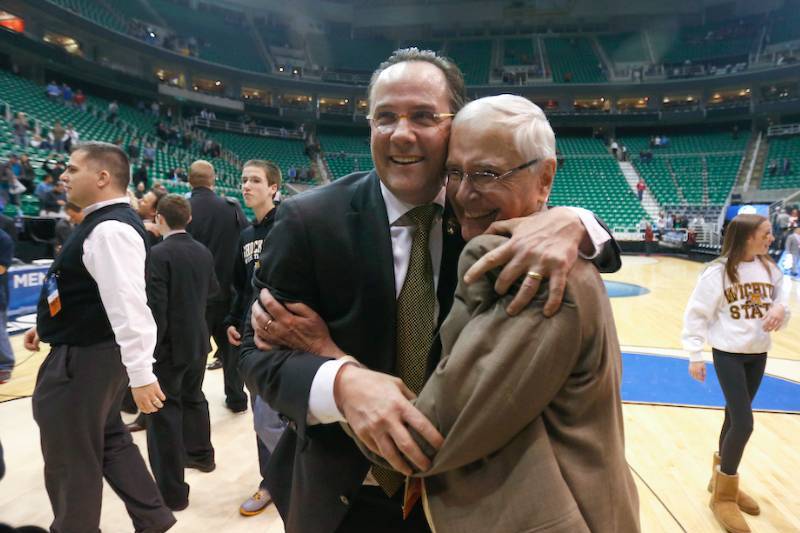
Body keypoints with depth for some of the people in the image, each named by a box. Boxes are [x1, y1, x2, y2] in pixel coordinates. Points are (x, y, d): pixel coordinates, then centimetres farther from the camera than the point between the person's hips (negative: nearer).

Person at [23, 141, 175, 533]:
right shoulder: (103, 222, 10)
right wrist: (50, 324, 24)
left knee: (71, 461, 9)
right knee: (109, 440, 22)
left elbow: (129, 305, -30)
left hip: (82, 361, -11)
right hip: (92, 352, 11)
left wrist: (141, 375, -31)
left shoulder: (110, 230, -24)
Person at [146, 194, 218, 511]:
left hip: (170, 345, -7)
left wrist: (149, 347, -15)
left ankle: (171, 491, 8)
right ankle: (200, 454, 42)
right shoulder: (203, 252, 2)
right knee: (193, 398, 24)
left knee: (164, 412, 1)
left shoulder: (159, 254, -18)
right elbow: (213, 289, 14)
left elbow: (156, 306, -21)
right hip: (198, 340, 7)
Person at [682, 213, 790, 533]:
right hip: (728, 354, -5)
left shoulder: (770, 269, 1)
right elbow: (697, 314, -11)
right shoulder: (718, 272, -15)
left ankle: (721, 478, 35)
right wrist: (695, 356, -11)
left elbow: (780, 302, 11)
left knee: (734, 417, 15)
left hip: (758, 355, 6)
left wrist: (780, 309, -14)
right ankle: (723, 495, 11)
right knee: (743, 424, -10)